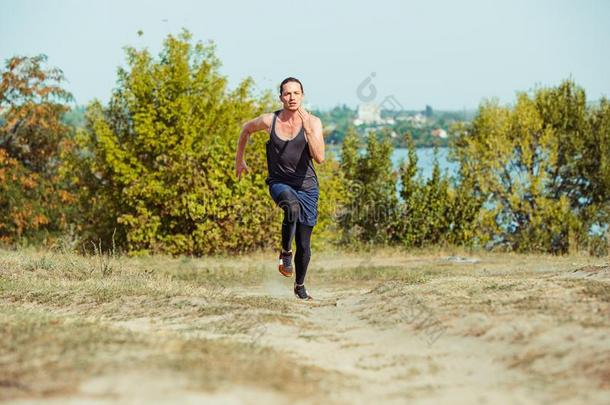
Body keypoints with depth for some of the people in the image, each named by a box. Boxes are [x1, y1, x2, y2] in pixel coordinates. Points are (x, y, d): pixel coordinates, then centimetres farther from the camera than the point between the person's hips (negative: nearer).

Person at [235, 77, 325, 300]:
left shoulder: (313, 122, -11)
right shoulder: (269, 121, -7)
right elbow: (246, 129, 15)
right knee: (292, 206, -38)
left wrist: (308, 129, -32)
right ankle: (286, 252, -15)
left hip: (306, 185, 1)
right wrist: (239, 160, 20)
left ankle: (300, 286, 31)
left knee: (304, 245, 6)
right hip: (279, 183, -1)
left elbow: (319, 157, -23)